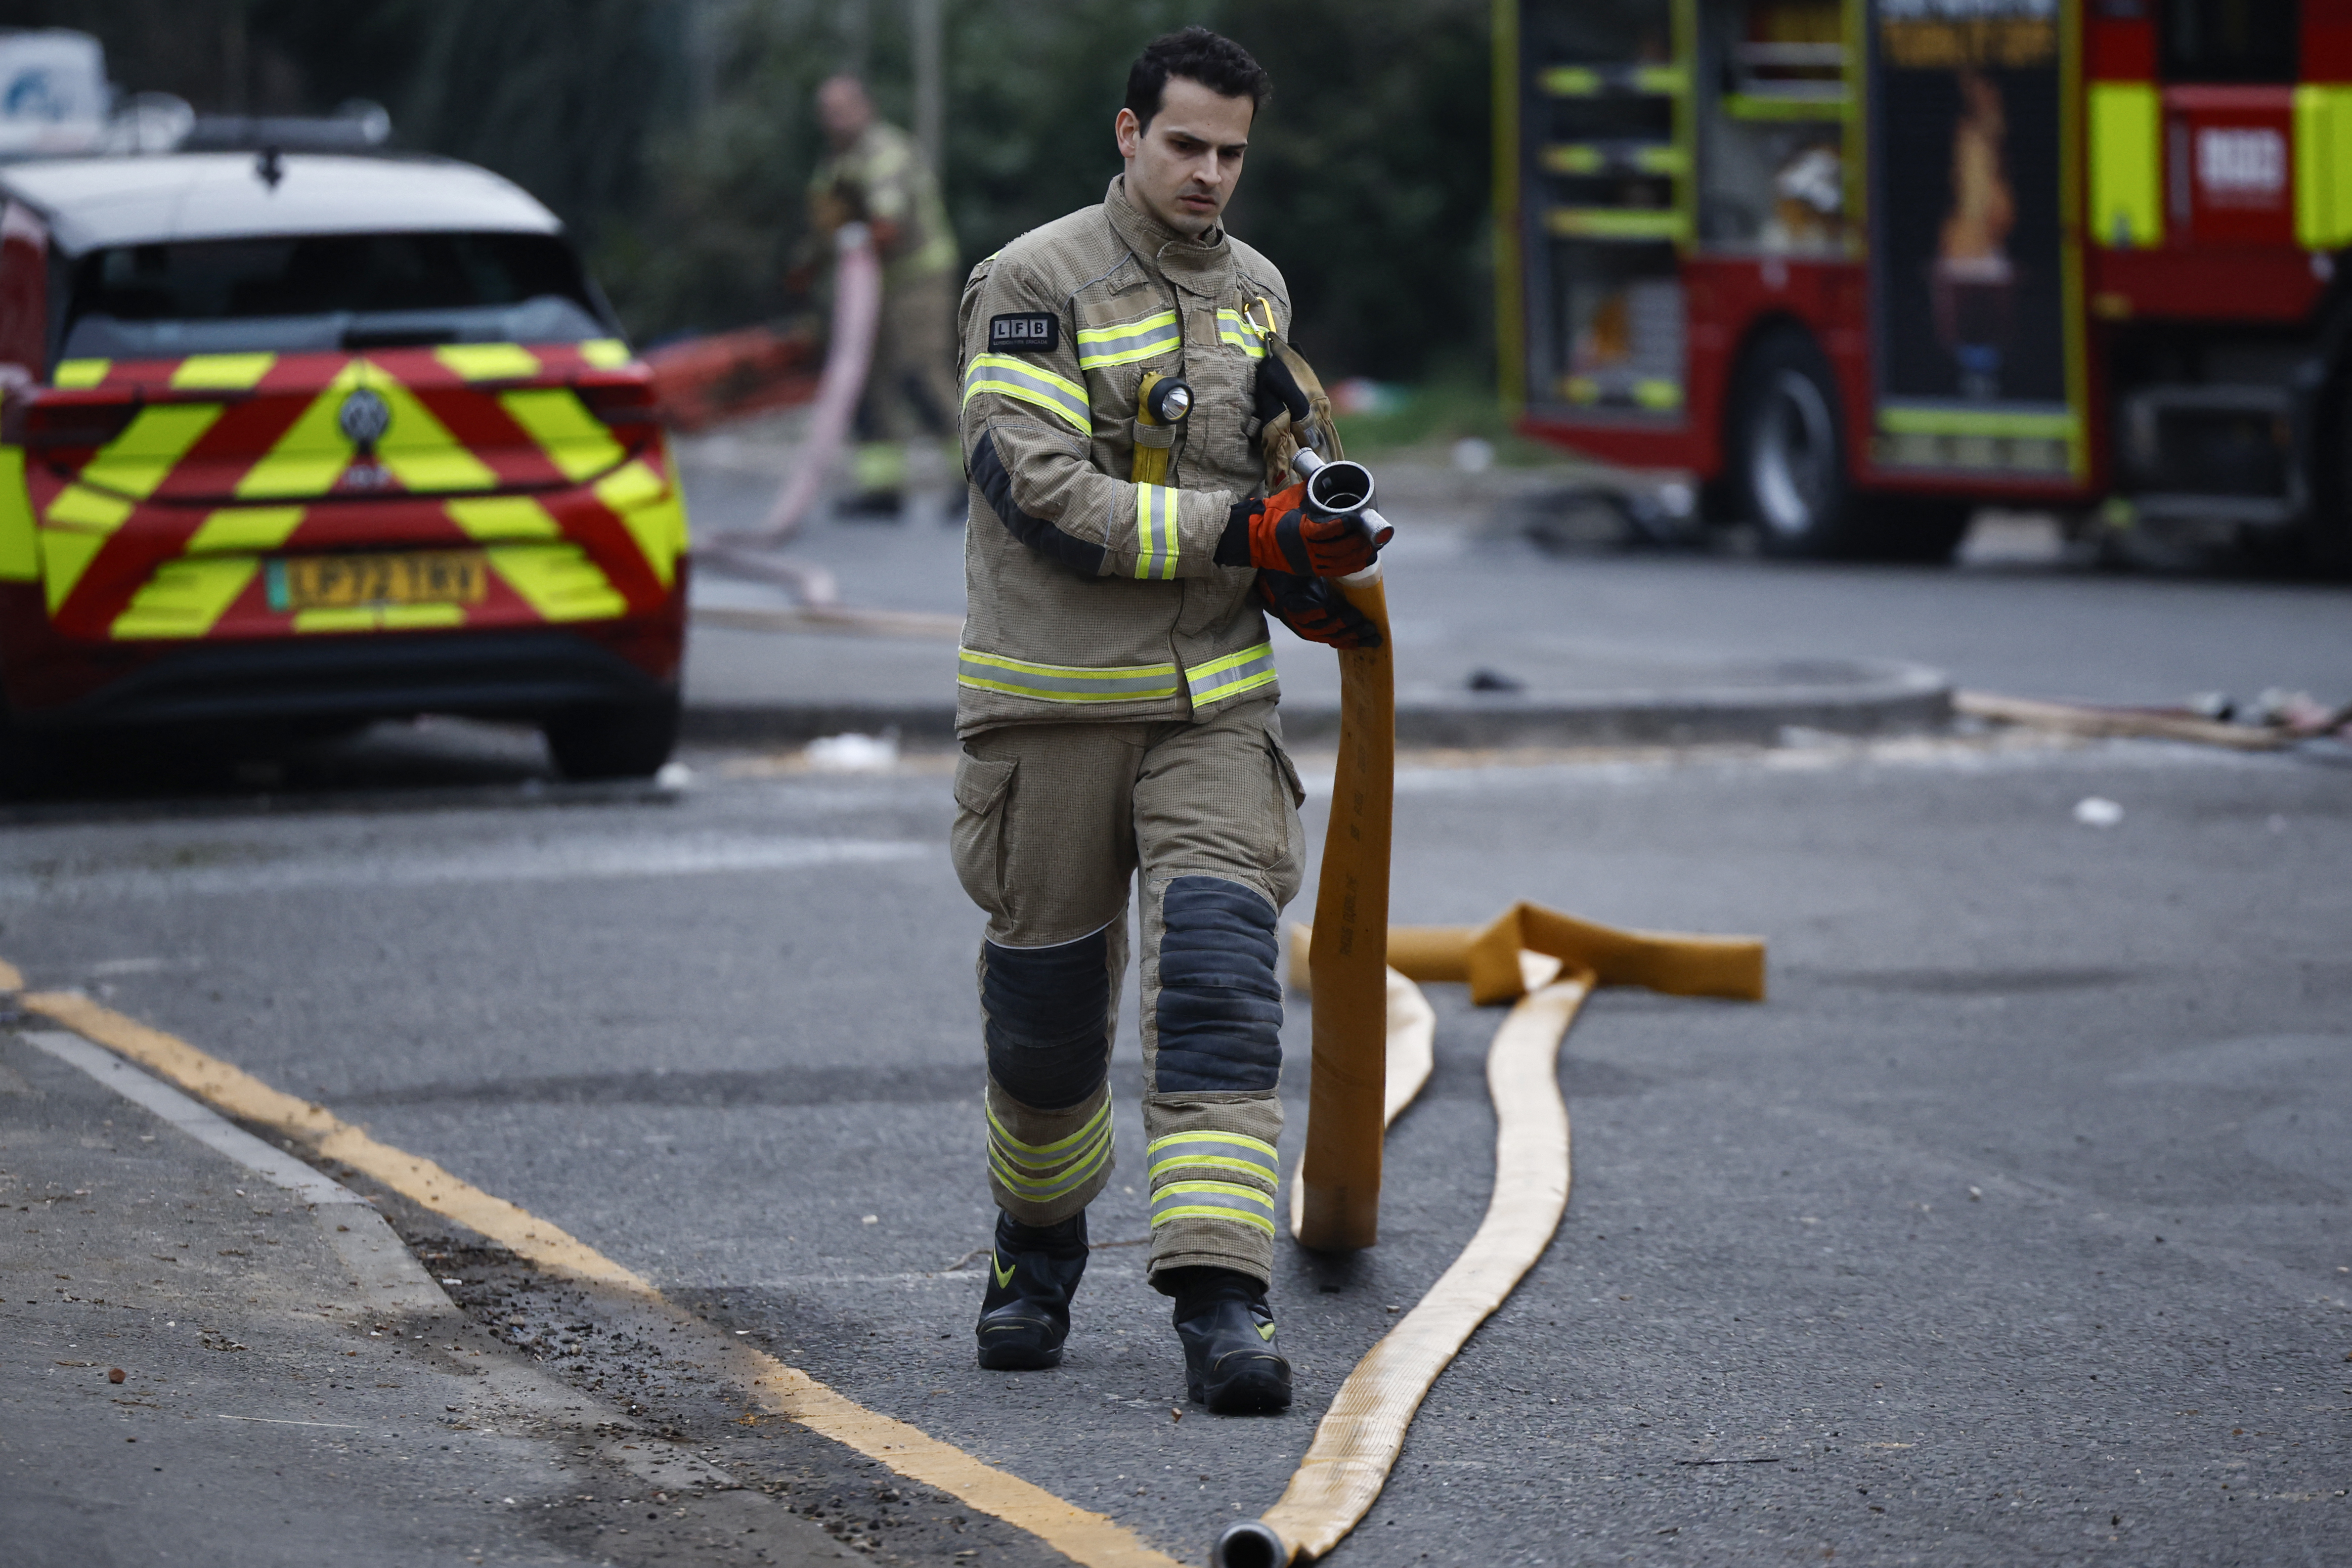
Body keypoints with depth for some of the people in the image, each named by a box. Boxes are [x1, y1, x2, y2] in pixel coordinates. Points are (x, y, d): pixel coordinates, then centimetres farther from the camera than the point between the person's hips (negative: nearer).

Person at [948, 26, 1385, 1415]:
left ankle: (1223, 1298, -21)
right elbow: (1041, 490, -18)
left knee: (1219, 975, -14)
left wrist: (1310, 563, 2)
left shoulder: (1258, 291, 11)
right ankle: (1039, 1248, 34)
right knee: (1047, 1010, 7)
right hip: (1053, 699, -3)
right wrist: (1243, 534, -22)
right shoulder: (1036, 283, -8)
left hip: (1214, 698, 3)